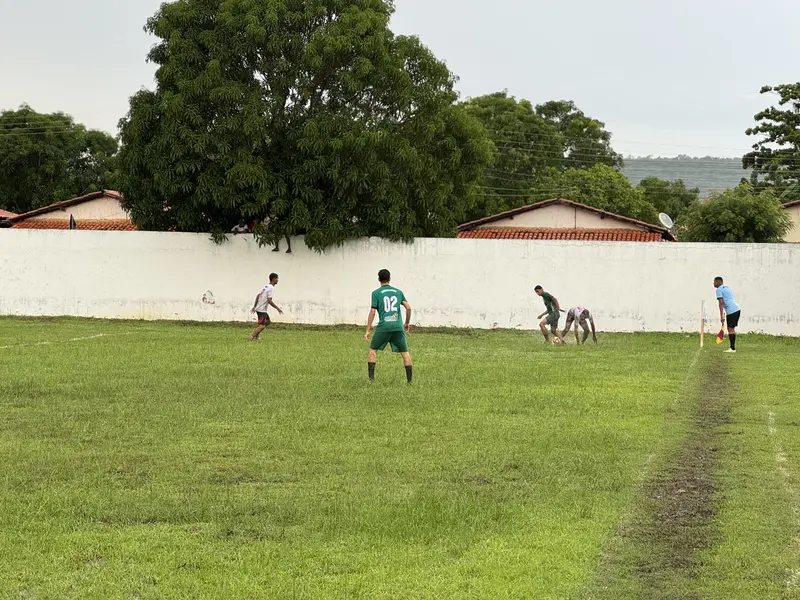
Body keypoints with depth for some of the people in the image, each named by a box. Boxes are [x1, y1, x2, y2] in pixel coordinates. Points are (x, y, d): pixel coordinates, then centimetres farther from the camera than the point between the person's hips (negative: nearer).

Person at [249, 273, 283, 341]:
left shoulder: (266, 287, 13)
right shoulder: (271, 288, -16)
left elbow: (258, 296, 17)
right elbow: (269, 301, -23)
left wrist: (254, 307, 22)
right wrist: (278, 309, -16)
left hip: (258, 307, 10)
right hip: (262, 310, -10)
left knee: (267, 321, 23)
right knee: (262, 326, -11)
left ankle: (256, 335, 21)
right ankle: (252, 338, -13)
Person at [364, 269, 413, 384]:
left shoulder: (376, 293, 3)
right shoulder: (398, 292, 12)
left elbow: (372, 312, -1)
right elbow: (408, 307, 6)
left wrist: (368, 330, 2)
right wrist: (407, 324, 20)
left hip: (383, 326, -2)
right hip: (398, 326, 2)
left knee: (373, 350, 13)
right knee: (404, 352, 9)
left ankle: (371, 378, 5)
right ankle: (409, 380, 7)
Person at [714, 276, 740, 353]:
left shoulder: (719, 290, -4)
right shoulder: (727, 288, 25)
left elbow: (721, 303, -13)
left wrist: (721, 316, -15)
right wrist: (724, 314, 33)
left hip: (731, 311, -9)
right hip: (737, 309, 9)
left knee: (730, 329, -6)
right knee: (732, 329, 13)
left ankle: (732, 348, -8)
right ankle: (732, 348, 15)